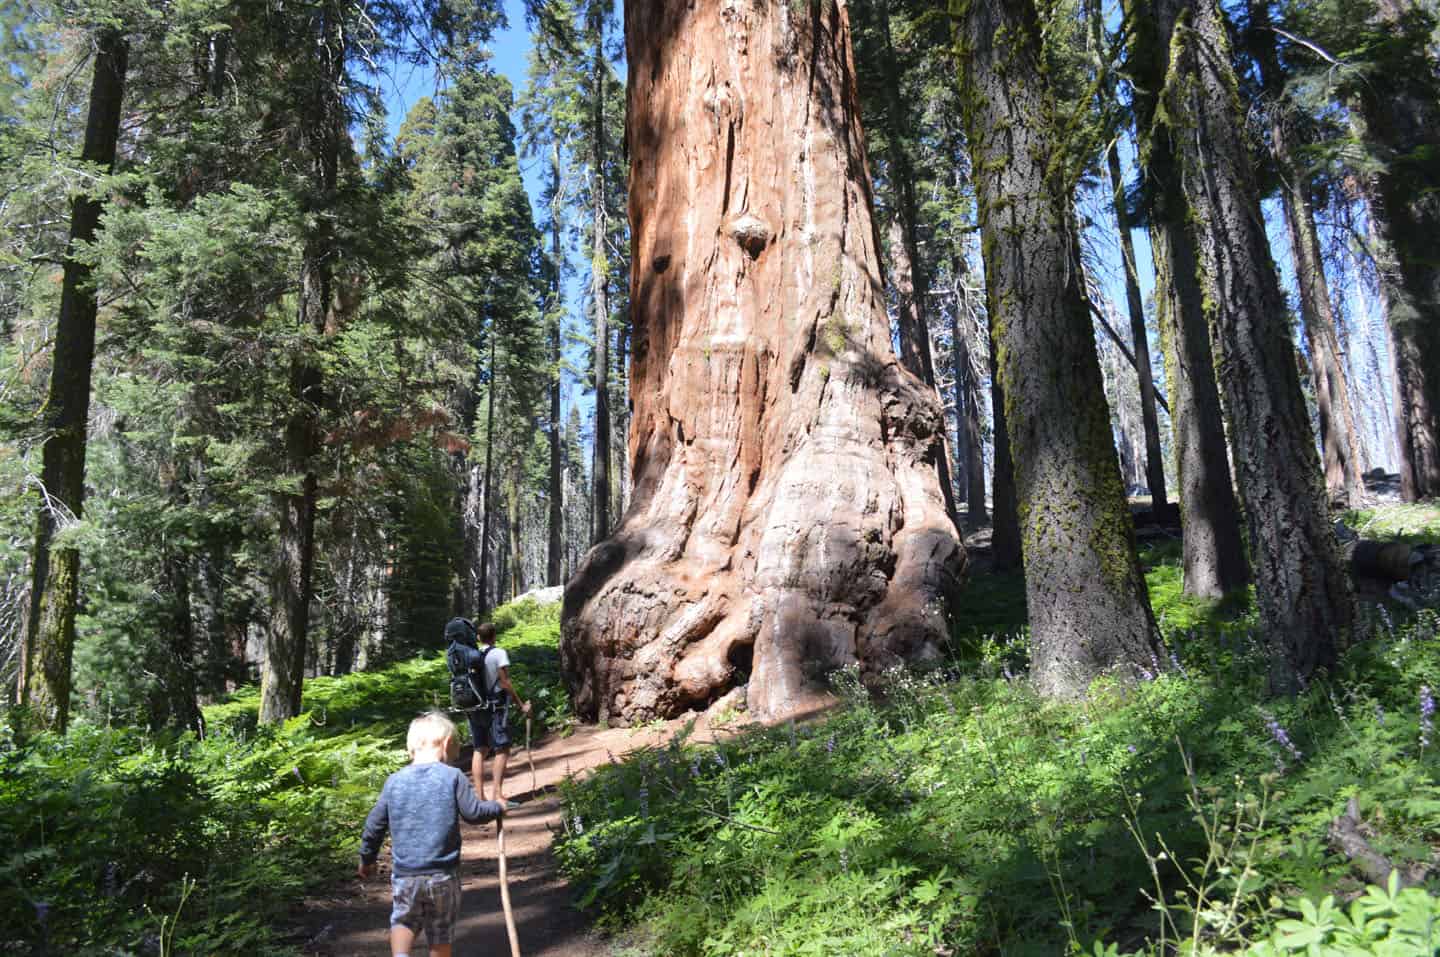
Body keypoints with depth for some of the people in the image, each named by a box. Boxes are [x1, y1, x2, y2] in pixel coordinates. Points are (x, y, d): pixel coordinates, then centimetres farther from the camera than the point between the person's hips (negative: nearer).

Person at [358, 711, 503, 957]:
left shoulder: (394, 781, 2)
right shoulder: (453, 777, -8)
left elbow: (374, 824, 8)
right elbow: (474, 813, -8)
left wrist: (367, 859, 23)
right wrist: (498, 808, 12)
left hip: (405, 873, 2)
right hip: (443, 875, -2)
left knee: (403, 920, 23)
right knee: (441, 932, 15)